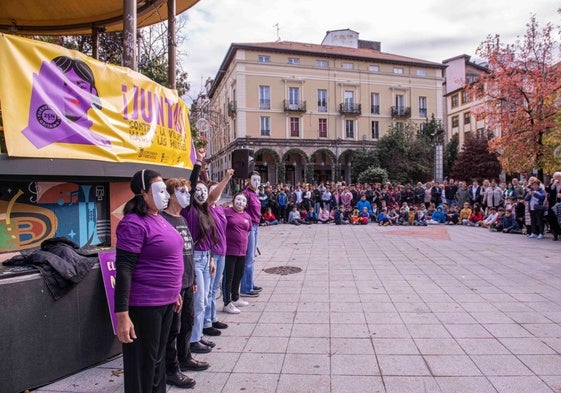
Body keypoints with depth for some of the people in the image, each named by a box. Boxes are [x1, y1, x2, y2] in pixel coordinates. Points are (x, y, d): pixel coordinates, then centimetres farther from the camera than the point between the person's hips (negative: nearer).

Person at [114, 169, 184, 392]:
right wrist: (122, 315, -25)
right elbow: (124, 270, -22)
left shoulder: (159, 219, 10)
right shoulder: (134, 223, -17)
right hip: (143, 306, -9)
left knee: (158, 358, 21)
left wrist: (174, 292, 22)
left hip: (165, 302, 9)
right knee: (143, 365, 6)